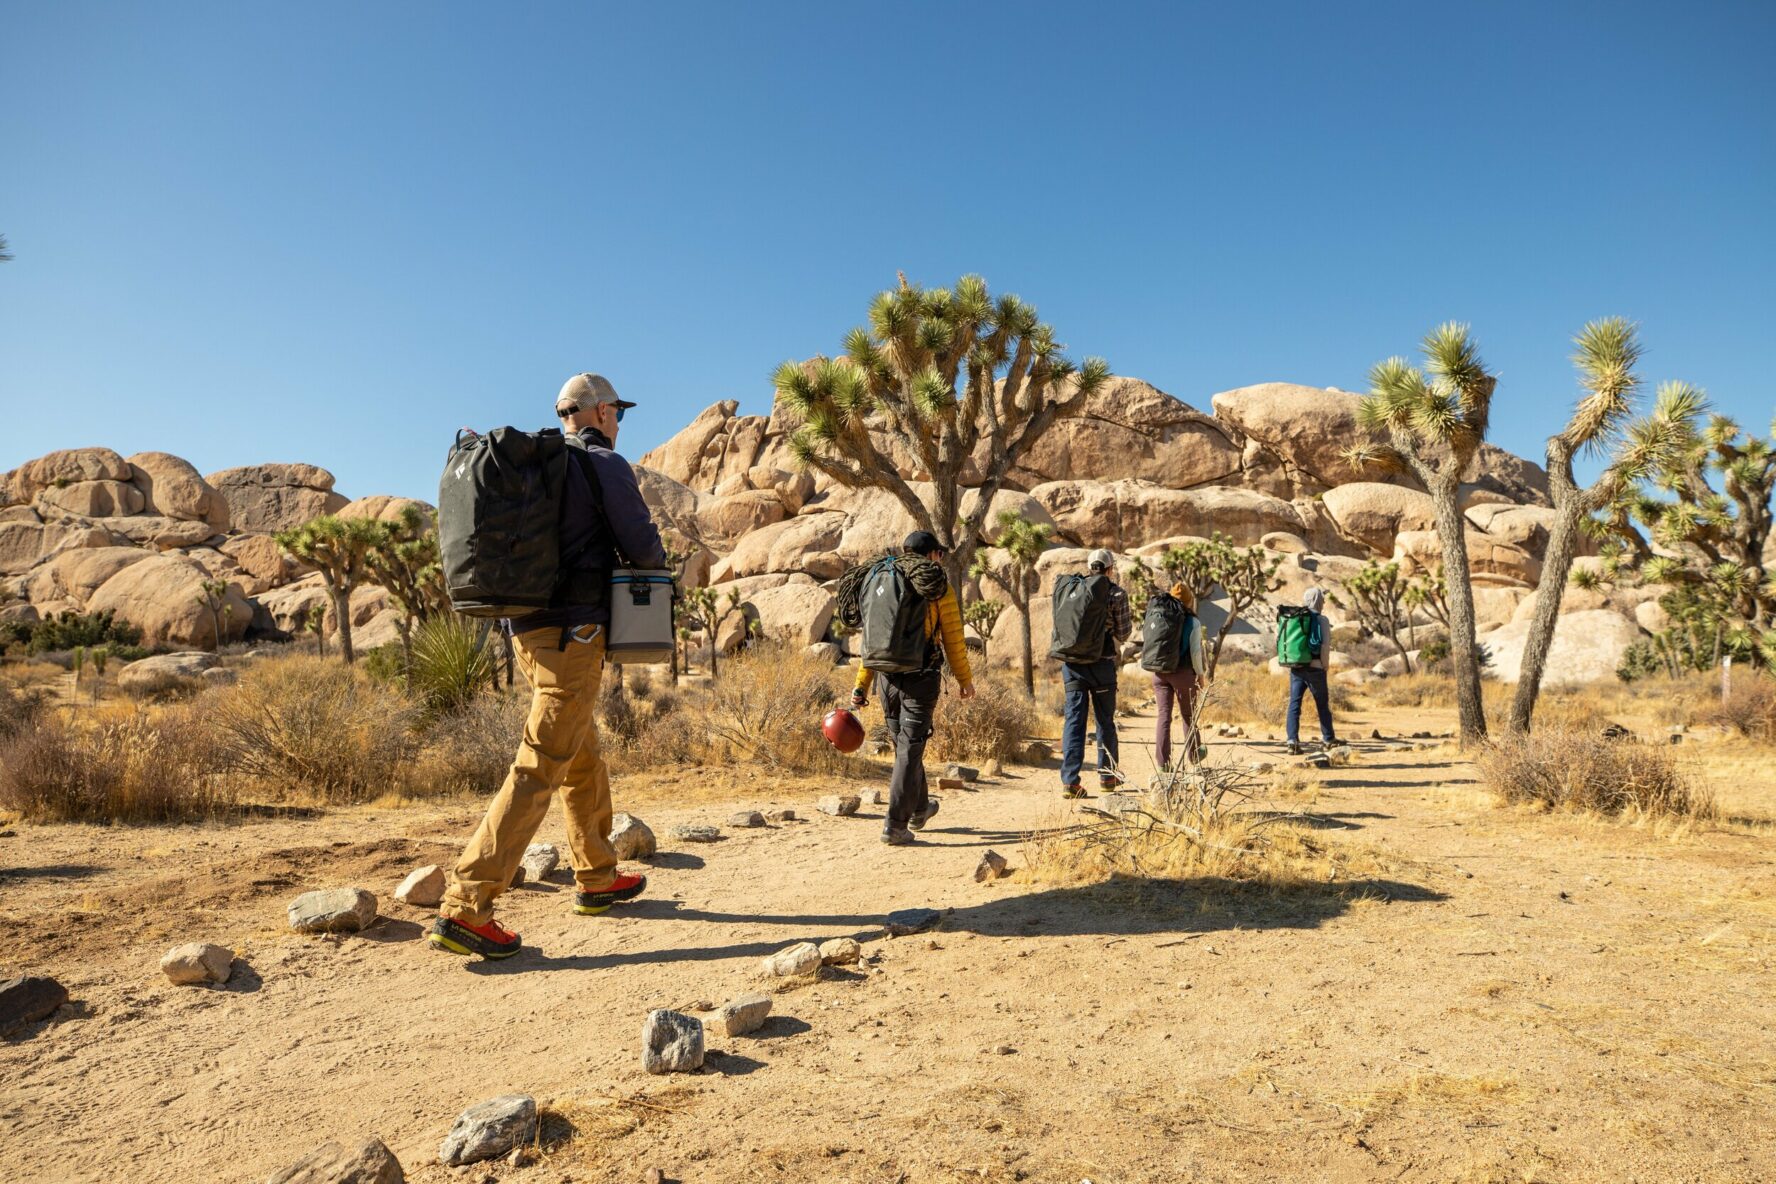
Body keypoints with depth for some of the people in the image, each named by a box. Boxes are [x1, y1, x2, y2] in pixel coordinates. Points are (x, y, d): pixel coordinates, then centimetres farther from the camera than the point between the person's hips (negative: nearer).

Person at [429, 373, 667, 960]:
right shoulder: (606, 465, -6)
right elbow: (642, 547, -9)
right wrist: (657, 558, 15)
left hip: (528, 627, 9)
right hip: (573, 631, -9)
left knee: (584, 759, 19)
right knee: (538, 769, -9)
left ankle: (597, 878, 30)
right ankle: (465, 908, -10)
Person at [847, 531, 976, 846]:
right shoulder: (940, 589, -3)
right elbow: (953, 641, -3)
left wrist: (861, 685, 9)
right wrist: (965, 679, 8)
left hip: (888, 678, 5)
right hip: (922, 678, -5)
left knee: (905, 745, 20)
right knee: (910, 749, -1)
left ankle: (919, 809, 37)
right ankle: (895, 825, -5)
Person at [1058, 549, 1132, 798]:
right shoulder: (1116, 593, -2)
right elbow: (1123, 632, 0)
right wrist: (1130, 621, 21)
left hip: (1072, 662, 2)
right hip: (1101, 663, -2)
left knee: (1074, 719, 1)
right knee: (1105, 720, 12)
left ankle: (1069, 781, -6)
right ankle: (1108, 775, 25)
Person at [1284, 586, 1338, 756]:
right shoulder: (1321, 620, -7)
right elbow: (1325, 646, -12)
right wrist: (1324, 666, -1)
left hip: (1295, 668, 3)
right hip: (1314, 668, -3)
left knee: (1294, 704, 0)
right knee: (1322, 704, 14)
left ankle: (1293, 741, -11)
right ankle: (1328, 739, 28)